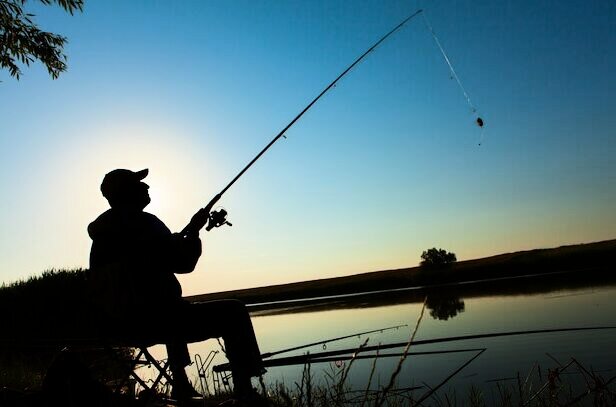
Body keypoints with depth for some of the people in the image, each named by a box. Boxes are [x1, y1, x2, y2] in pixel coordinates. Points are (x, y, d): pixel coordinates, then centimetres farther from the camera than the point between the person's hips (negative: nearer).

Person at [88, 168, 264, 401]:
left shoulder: (103, 232, 10)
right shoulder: (142, 222, -15)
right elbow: (184, 263, -12)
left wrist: (178, 238, 25)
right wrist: (194, 230, 3)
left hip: (120, 325, 9)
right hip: (150, 321, -9)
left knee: (177, 310, 38)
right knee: (234, 312, -2)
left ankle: (181, 387, 40)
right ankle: (244, 392, -4)